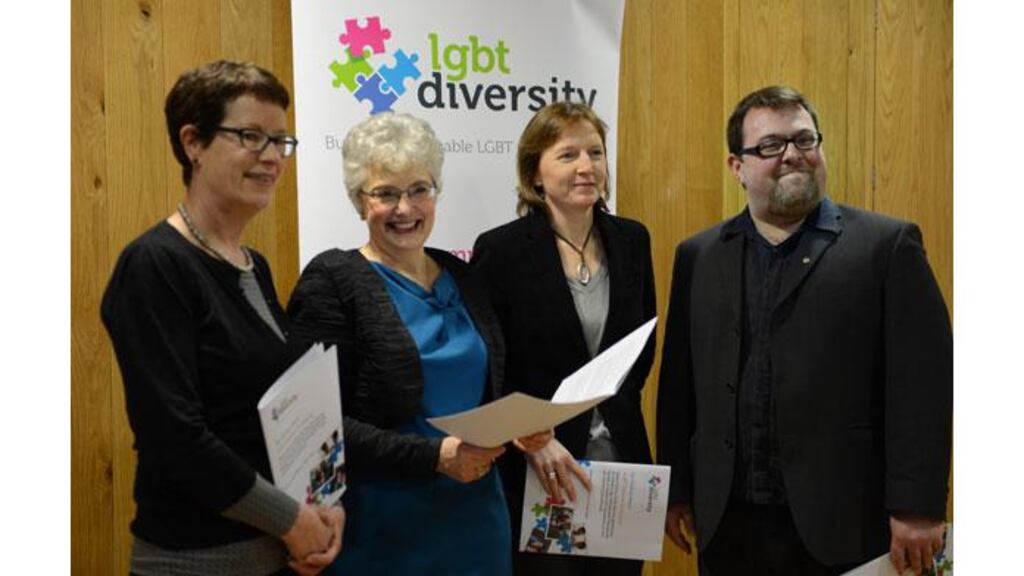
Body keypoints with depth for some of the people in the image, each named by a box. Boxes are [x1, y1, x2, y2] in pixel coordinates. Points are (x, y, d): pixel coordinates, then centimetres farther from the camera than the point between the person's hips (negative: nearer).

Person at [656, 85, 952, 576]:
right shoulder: (699, 256, 9)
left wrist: (916, 508, -11)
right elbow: (679, 384, 11)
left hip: (842, 525, -3)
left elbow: (923, 383, -7)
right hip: (728, 522, 3)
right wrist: (676, 491, 9)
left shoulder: (888, 245, -3)